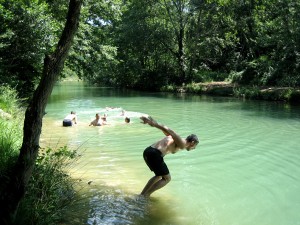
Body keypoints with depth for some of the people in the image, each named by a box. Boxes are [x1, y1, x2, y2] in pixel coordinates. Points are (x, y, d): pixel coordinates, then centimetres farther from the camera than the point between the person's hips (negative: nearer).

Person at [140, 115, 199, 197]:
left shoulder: (176, 139, 26)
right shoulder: (182, 144, 0)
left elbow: (166, 131, 17)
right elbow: (170, 132, -14)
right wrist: (154, 124, -24)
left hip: (147, 151, 9)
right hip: (155, 154, -9)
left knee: (159, 176, 28)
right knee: (167, 178, 11)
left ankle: (141, 195, 27)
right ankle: (145, 195, 10)